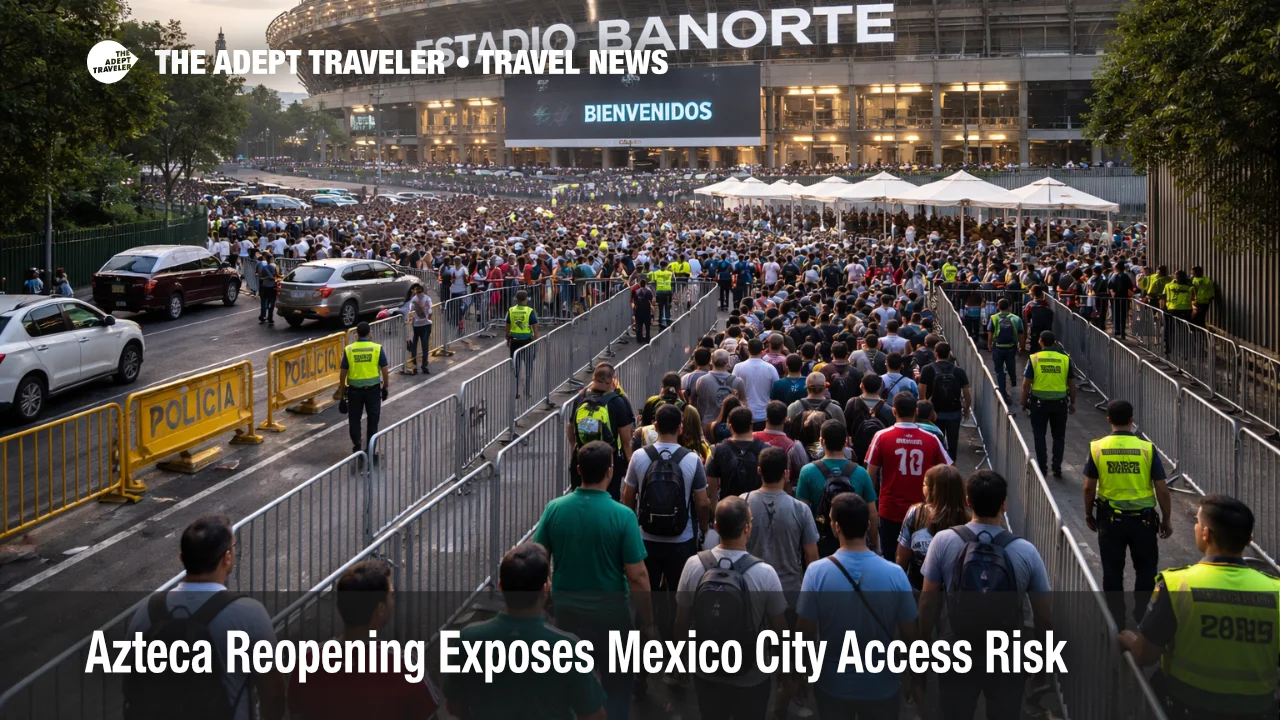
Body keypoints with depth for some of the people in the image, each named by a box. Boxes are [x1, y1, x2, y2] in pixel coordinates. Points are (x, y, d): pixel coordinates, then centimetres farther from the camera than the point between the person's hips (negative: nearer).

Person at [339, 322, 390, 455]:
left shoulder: (349, 350, -6)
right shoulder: (377, 348, -7)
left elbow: (343, 372, -2)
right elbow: (384, 370, -4)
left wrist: (342, 389, 9)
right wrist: (385, 386, 8)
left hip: (355, 390, 0)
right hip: (373, 389, 0)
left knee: (354, 419, 14)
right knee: (373, 419, 11)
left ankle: (357, 447, 15)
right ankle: (370, 448, 14)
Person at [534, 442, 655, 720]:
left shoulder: (554, 509, -9)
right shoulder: (622, 516, -19)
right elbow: (637, 577, -17)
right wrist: (648, 623, -5)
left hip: (566, 611, 3)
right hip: (611, 613, -3)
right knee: (616, 687, 15)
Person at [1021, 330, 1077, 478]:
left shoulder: (1034, 359, -7)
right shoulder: (1065, 359, -3)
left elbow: (1026, 384, -8)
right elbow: (1072, 384, 2)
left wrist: (1024, 402, 4)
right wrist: (1072, 402, 14)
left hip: (1039, 403, -1)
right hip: (1060, 403, 1)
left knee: (1039, 436, 11)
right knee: (1059, 436, 13)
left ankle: (1042, 468, 13)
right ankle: (1057, 468, 13)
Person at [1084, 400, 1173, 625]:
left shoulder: (1097, 448, -7)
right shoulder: (1147, 448, -10)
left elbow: (1089, 487, -3)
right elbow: (1162, 489, -7)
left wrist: (1088, 514, 12)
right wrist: (1166, 519, 5)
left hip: (1110, 519, 1)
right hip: (1142, 518, -1)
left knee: (1112, 571, 12)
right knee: (1146, 568, 18)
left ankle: (1116, 621, 20)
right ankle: (1141, 615, 18)